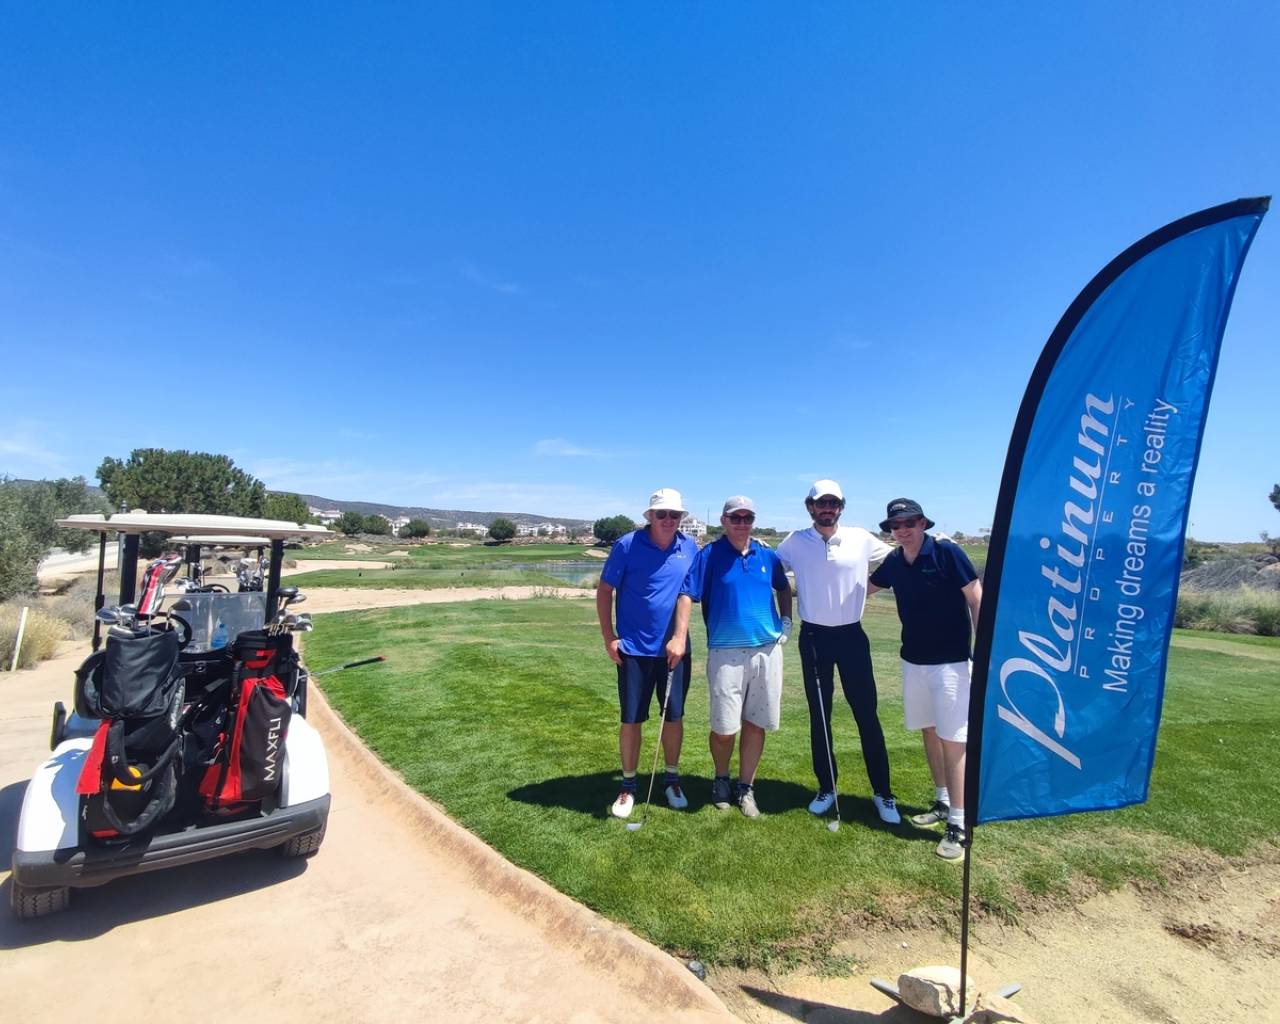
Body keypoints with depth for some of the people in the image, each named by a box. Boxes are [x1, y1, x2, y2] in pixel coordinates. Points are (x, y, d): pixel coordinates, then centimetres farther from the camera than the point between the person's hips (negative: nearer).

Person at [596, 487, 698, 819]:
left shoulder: (690, 548, -1)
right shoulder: (627, 545, -10)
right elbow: (605, 590, -3)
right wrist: (608, 636, -7)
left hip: (675, 649, 3)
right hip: (634, 649, -2)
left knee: (674, 716, 13)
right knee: (631, 719, 7)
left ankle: (671, 779, 33)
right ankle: (628, 785, 25)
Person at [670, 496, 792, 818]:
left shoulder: (767, 556, 8)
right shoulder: (709, 555, -4)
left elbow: (784, 588, 24)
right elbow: (687, 595, -10)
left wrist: (786, 620, 11)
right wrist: (680, 637, -20)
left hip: (767, 650, 4)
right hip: (726, 653, -3)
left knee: (755, 723, 9)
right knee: (724, 727, 1)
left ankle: (745, 787, 27)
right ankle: (721, 779, 30)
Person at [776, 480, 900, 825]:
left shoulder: (862, 539, -2)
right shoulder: (795, 542, -3)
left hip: (851, 635, 0)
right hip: (814, 637, 0)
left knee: (867, 715, 4)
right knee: (819, 716, 10)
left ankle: (882, 792, 20)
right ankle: (826, 787, 26)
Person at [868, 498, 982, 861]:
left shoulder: (946, 552, -15)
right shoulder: (894, 562, 2)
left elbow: (976, 600, -13)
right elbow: (865, 588, 20)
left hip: (950, 661, -6)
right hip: (912, 661, 6)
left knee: (952, 740, -3)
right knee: (929, 732, 16)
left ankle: (958, 826, 7)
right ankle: (942, 803, 33)